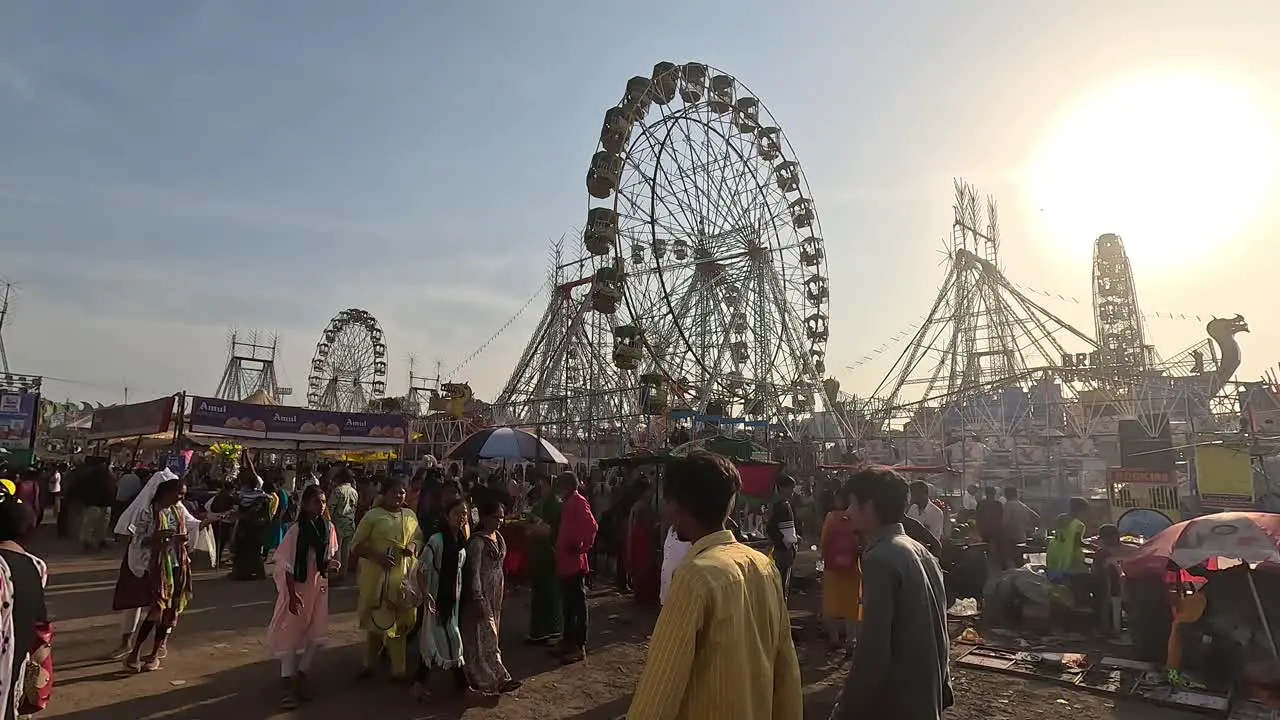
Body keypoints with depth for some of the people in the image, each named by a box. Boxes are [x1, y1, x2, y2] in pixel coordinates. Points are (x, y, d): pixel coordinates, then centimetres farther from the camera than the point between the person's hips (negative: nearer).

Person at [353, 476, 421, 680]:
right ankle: (369, 663, 28)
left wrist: (413, 546, -4)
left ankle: (399, 668, 19)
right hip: (377, 574, -3)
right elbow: (357, 545, -6)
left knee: (399, 621, 9)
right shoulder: (373, 515, -5)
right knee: (375, 619, 8)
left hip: (403, 575, 3)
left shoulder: (410, 515, 9)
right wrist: (377, 556, -19)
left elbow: (419, 538, 18)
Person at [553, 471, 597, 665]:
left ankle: (580, 647, 5)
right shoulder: (567, 503, 14)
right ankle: (568, 641, 27)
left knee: (578, 603, -2)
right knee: (568, 603, 16)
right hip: (565, 562, 9)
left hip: (574, 562, -9)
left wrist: (582, 547, -18)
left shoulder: (578, 502, -14)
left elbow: (592, 526, -27)